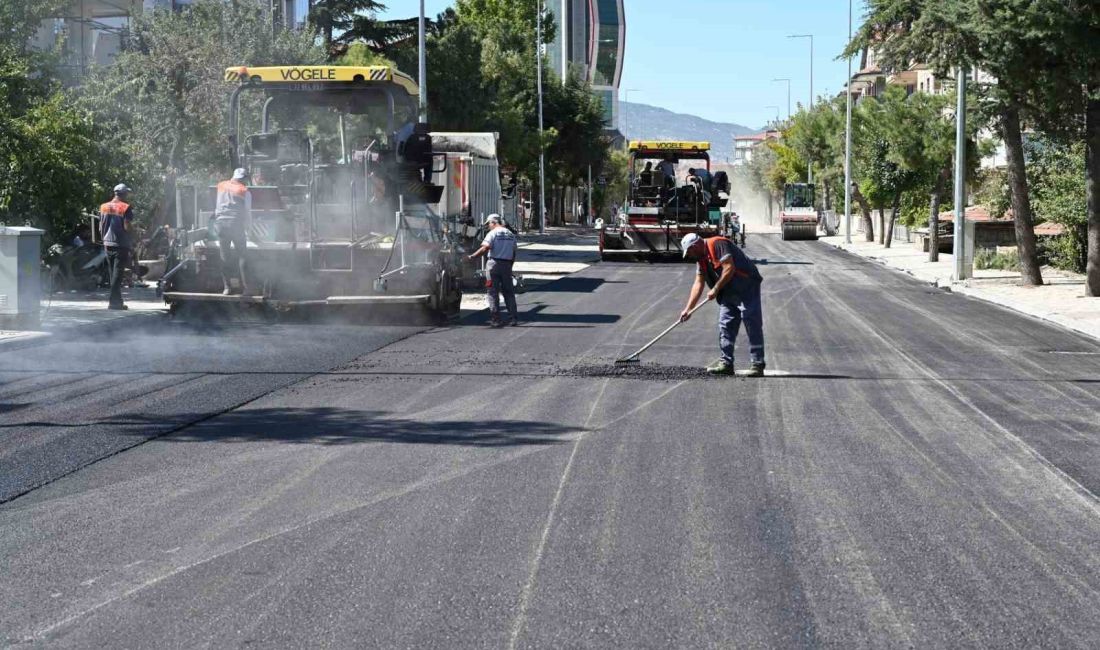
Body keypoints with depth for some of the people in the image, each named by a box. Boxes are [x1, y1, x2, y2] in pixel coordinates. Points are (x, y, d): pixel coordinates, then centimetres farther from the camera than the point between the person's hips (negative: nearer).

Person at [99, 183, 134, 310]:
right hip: (121, 245, -6)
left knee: (112, 274, 14)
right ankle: (114, 301, -8)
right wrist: (132, 226, 4)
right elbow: (127, 227, -17)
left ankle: (117, 301, 18)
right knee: (117, 273, -5)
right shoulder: (126, 208, -10)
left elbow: (100, 227, 10)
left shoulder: (104, 207, 8)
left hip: (108, 244, 6)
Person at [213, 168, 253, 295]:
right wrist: (248, 228, 11)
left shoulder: (221, 186, 10)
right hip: (237, 224, -3)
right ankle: (244, 288, -3)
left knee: (224, 257, 8)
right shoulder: (244, 191, 0)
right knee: (241, 256, 3)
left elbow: (217, 205, 17)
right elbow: (247, 213, 1)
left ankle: (226, 287, 4)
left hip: (221, 223, 3)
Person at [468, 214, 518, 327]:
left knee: (493, 293, 0)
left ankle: (495, 319, -2)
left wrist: (472, 257, -14)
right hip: (507, 264, 5)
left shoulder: (493, 233, -6)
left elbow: (485, 248, -18)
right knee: (509, 292, 11)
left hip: (494, 263, -5)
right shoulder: (511, 234, 14)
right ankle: (513, 318, 7)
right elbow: (513, 253, 15)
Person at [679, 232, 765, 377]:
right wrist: (688, 309, 6)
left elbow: (729, 268, -25)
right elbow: (698, 284, 12)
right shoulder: (702, 258, 11)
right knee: (725, 327, 7)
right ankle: (726, 362, 12)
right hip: (728, 293, 10)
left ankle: (758, 365, -8)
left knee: (753, 326, -8)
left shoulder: (718, 244, -17)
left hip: (747, 289, -10)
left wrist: (715, 290, -19)